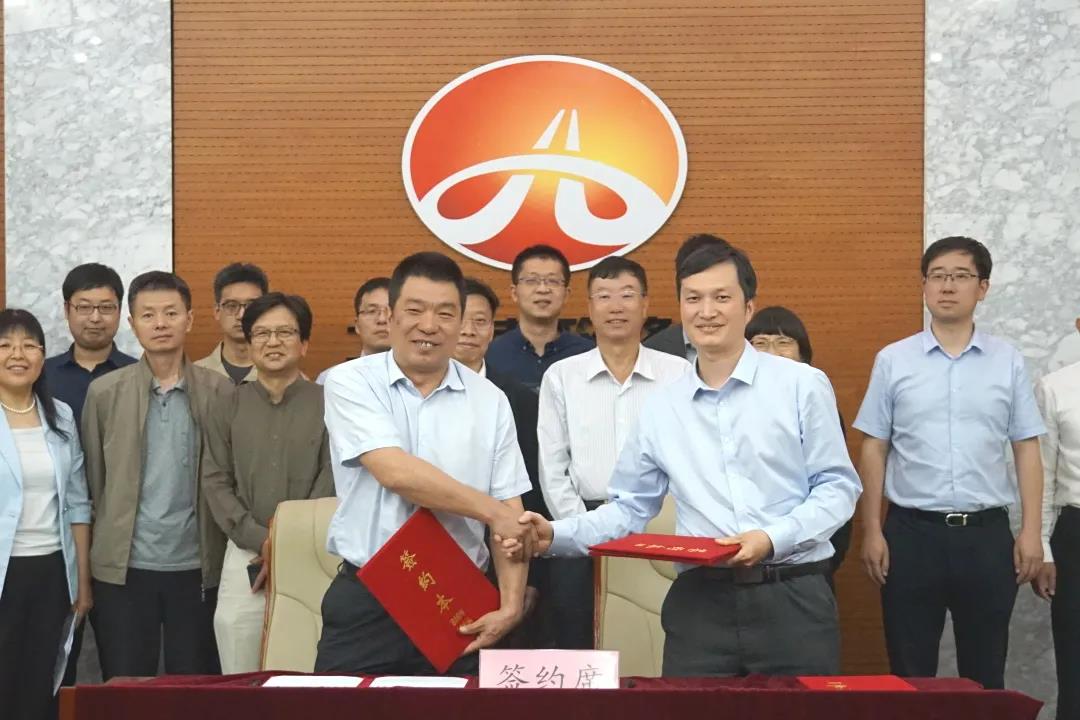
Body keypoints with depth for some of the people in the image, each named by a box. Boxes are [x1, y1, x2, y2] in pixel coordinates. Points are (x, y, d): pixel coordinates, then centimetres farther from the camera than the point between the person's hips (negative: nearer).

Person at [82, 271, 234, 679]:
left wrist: (220, 554, 0)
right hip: (123, 567, 1)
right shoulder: (104, 392, 3)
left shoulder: (221, 392, 0)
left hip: (197, 567, 0)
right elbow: (91, 480, 7)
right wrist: (105, 536, 5)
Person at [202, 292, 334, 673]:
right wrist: (261, 540, -7)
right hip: (244, 555, 2)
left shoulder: (326, 405, 3)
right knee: (240, 682, 2)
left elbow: (331, 483, -2)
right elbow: (215, 484, 5)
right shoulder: (229, 408, 10)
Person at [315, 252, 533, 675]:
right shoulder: (350, 383, -3)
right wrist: (491, 511, -10)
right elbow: (396, 473, -16)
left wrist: (510, 604, -6)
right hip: (366, 601, -2)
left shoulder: (489, 400, 5)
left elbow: (510, 515, 4)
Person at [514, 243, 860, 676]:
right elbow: (628, 508, 12)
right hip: (699, 603, 2)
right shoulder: (660, 407, 10)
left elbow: (837, 486, 0)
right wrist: (556, 535, -3)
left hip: (792, 598, -2)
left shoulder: (802, 385, 0)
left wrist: (774, 538, -15)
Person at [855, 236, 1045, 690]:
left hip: (987, 533, 1)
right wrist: (872, 531, -1)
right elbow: (874, 450, 3)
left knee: (985, 671, 11)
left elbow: (1026, 449, 4)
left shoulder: (1008, 363, 4)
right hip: (912, 530, -1)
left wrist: (1031, 531, -2)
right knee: (910, 671, 8)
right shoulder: (893, 361, 1)